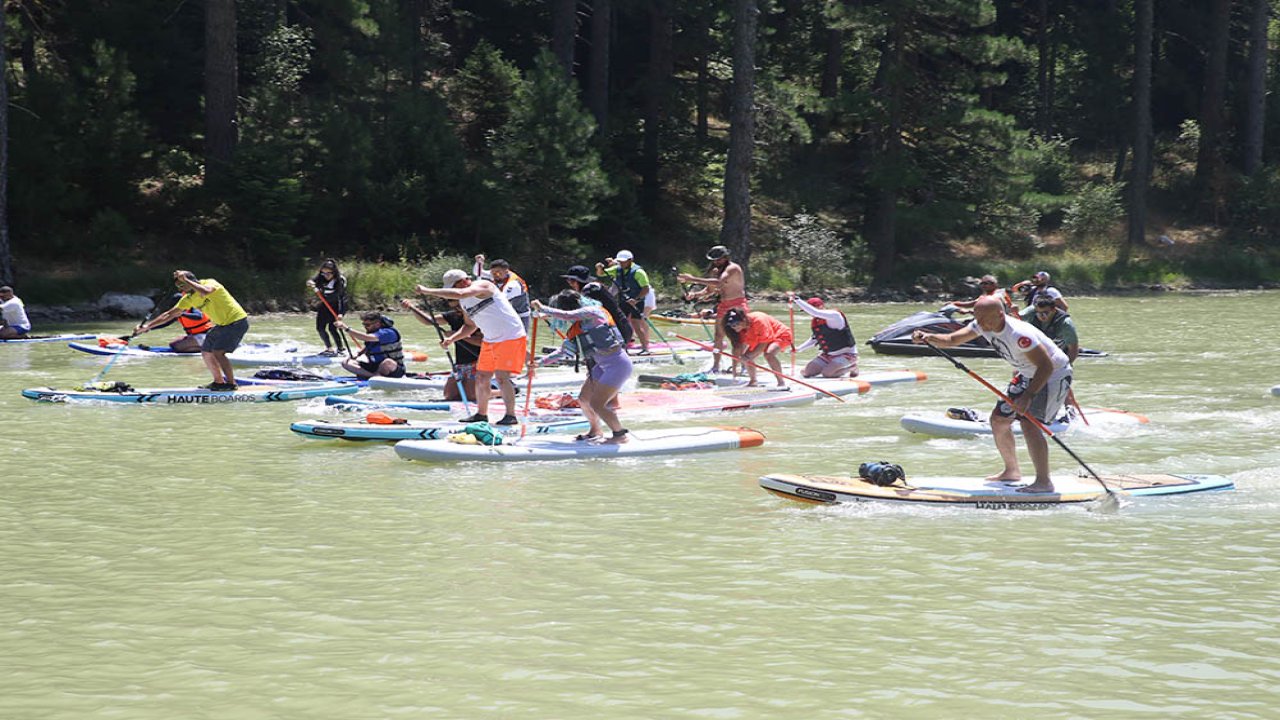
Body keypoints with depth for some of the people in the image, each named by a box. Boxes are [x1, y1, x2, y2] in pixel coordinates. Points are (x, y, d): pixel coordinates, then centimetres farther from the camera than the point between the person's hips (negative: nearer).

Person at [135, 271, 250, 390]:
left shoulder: (210, 283, -19)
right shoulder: (189, 298, 2)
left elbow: (205, 292, -44)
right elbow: (169, 314, 4)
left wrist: (185, 280, -35)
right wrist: (147, 326, -1)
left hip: (237, 321, -9)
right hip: (222, 325, 9)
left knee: (218, 352, -18)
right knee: (206, 352, 10)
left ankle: (231, 383, -10)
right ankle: (219, 382, 23)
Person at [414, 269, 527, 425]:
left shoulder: (481, 286, -19)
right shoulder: (463, 302, 9)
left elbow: (459, 294, -36)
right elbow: (470, 325, 20)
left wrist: (428, 291, -33)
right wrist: (451, 339, 3)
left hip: (510, 337, -9)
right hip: (490, 340, 9)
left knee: (501, 376, -16)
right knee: (481, 378, 8)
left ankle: (511, 415, -10)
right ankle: (481, 414, 20)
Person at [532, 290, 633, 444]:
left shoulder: (590, 312, -11)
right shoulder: (578, 327, 15)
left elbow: (566, 315, -27)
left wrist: (542, 309, -16)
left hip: (617, 364, -10)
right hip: (602, 365, 10)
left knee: (596, 404, -10)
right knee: (584, 398, 13)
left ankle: (620, 435, 6)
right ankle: (595, 431, 33)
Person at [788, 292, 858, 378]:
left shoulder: (833, 316, -24)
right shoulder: (815, 322, 2)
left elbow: (814, 312, -38)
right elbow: (815, 339, 19)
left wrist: (796, 299, -37)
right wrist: (798, 349, 8)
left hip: (846, 353, -8)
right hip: (828, 354, 8)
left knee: (827, 373, -24)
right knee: (807, 372, -2)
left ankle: (852, 367, 2)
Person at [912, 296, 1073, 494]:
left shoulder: (1018, 335, -34)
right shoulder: (984, 326, -9)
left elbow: (1046, 366, -33)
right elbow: (952, 340, -6)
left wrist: (1028, 396, -37)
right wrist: (928, 337, -25)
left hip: (1055, 375, -9)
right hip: (1028, 375, 9)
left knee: (1029, 422, -24)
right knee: (999, 419, 9)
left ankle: (1044, 482, -20)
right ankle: (1012, 471, 25)